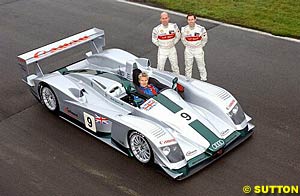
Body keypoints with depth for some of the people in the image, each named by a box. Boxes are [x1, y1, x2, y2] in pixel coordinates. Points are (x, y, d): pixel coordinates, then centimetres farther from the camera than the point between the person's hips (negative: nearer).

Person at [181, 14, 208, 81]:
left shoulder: (200, 29, -15)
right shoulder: (184, 29, -10)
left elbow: (205, 39, 2)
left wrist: (200, 46, 2)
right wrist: (187, 45, 6)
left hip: (198, 49, -1)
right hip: (188, 50, 1)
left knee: (201, 65, 9)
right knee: (188, 65, 13)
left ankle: (203, 79, 28)